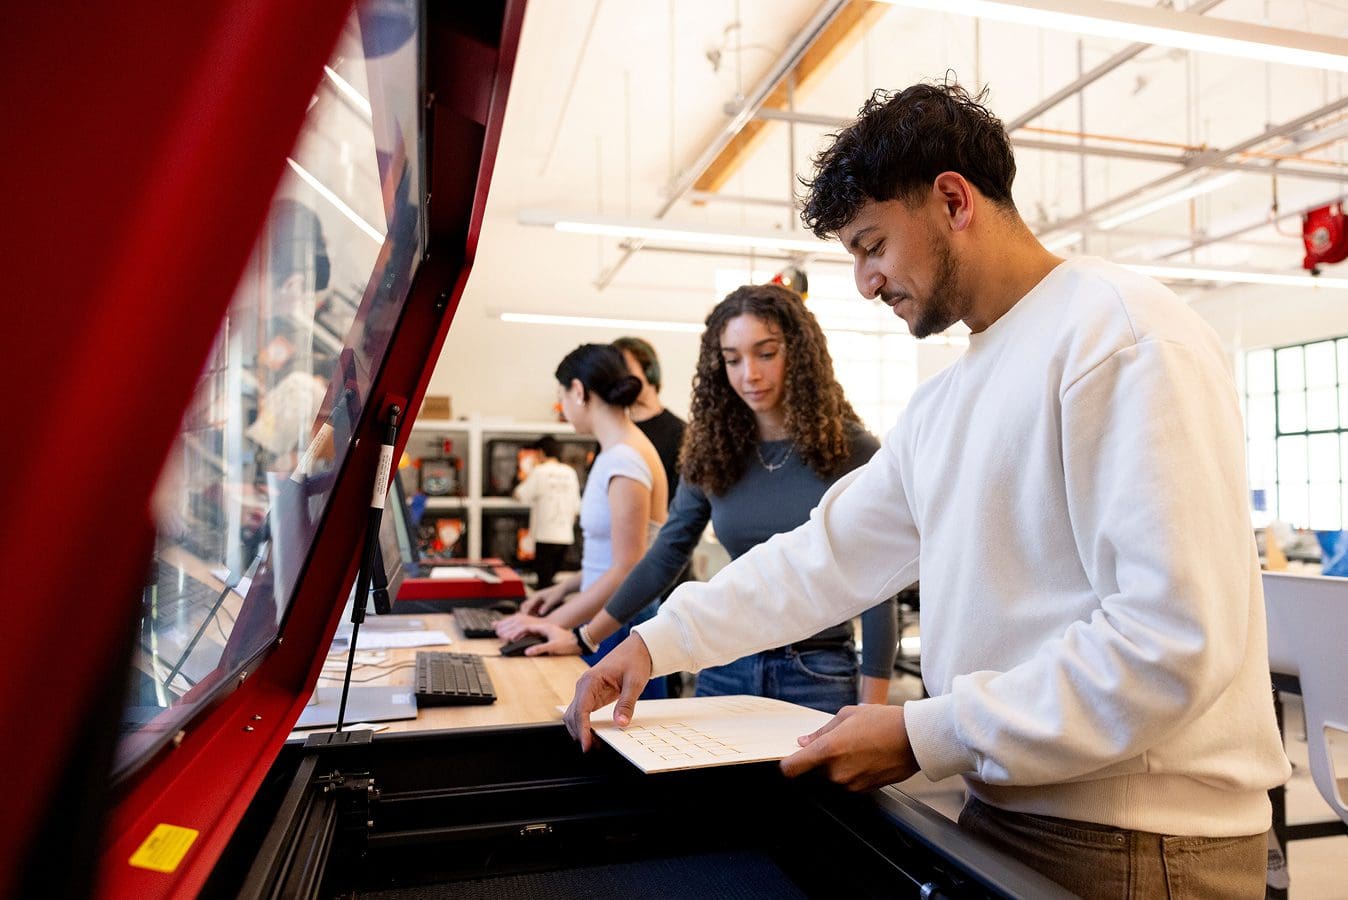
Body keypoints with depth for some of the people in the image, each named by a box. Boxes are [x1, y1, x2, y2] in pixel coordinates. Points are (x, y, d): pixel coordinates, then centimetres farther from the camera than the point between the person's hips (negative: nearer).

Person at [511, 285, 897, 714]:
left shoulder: (854, 452, -10)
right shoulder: (713, 453, 0)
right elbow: (664, 557, 6)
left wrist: (871, 716, -10)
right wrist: (582, 638, 8)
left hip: (817, 675, -3)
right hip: (726, 667, 4)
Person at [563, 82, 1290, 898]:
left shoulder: (1123, 335, -16)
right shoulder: (942, 404, 10)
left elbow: (1176, 639, -23)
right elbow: (825, 556, 11)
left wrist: (925, 737, -20)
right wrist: (657, 642, 6)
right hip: (999, 809, 7)